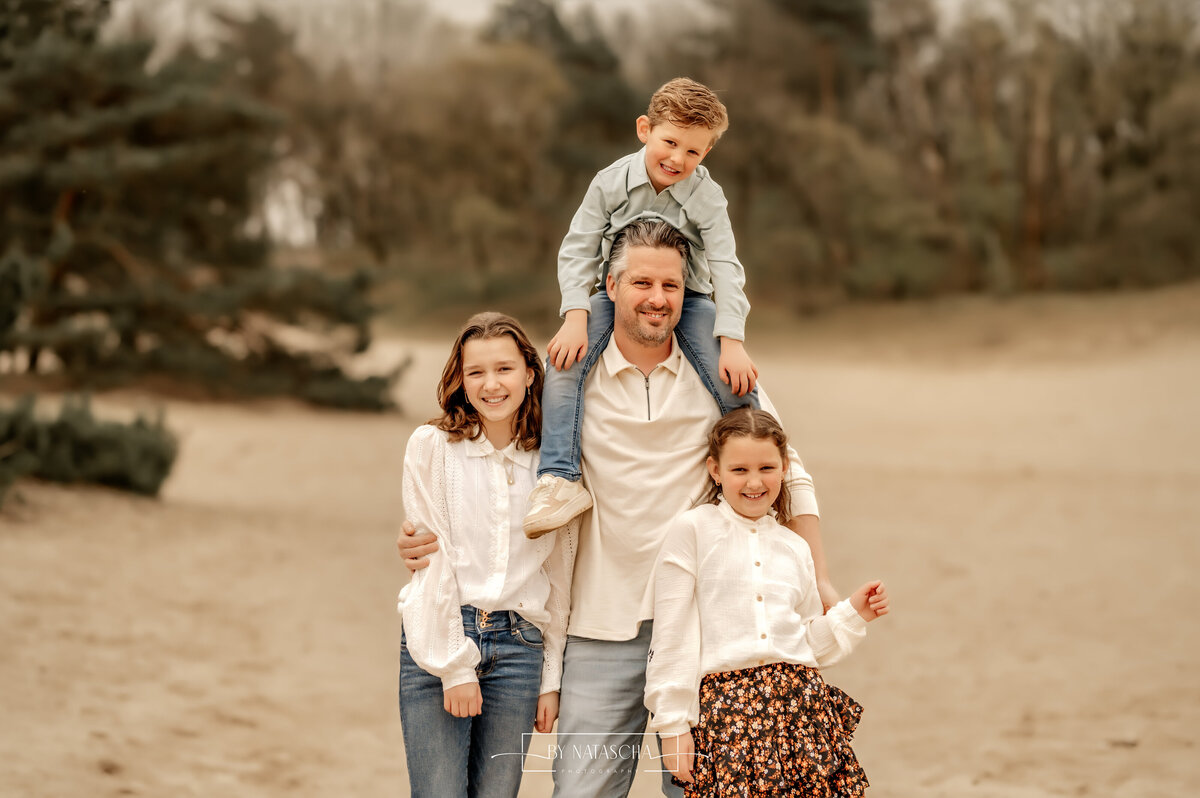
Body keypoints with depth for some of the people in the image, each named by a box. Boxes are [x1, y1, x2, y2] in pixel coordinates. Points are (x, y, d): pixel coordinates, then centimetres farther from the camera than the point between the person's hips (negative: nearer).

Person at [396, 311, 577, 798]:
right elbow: (433, 561, -5)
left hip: (519, 646, 3)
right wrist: (453, 665, -10)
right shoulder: (432, 446, -1)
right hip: (438, 641, -3)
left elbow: (558, 573, 11)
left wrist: (551, 678, 8)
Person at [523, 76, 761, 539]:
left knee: (734, 382, -22)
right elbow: (578, 250, -8)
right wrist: (576, 317, -22)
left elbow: (725, 267, -15)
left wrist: (732, 340, -27)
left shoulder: (707, 196, -13)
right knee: (564, 360, -25)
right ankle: (560, 480, -25)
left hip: (687, 297, 0)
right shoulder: (611, 182, -12)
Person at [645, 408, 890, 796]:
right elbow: (672, 637, -1)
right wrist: (672, 724, -4)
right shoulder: (692, 531, 2)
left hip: (800, 704, 4)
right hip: (723, 705, -4)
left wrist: (853, 613, 9)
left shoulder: (795, 549, 17)